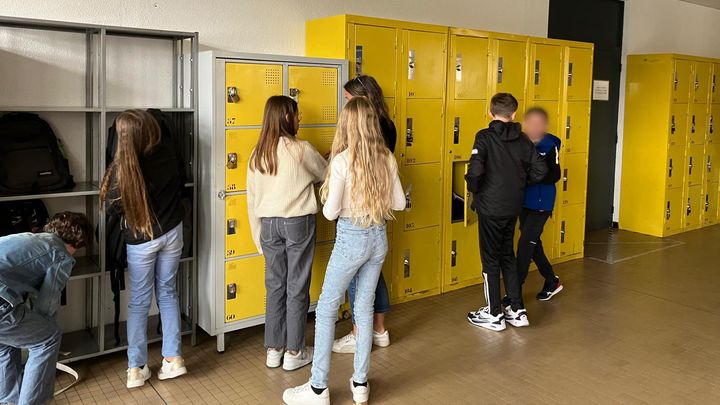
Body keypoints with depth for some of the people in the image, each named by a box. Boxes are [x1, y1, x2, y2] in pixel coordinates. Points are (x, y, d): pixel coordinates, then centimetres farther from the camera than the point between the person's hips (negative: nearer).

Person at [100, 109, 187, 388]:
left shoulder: (124, 166, -23)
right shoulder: (168, 150, -12)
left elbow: (112, 207, -12)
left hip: (141, 239, -3)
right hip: (172, 231, 3)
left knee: (139, 301, 10)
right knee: (167, 292, 16)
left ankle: (136, 368, 14)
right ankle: (173, 358, 16)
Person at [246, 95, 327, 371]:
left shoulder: (258, 154, 3)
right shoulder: (302, 150, -10)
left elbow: (252, 198, 6)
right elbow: (326, 175, 7)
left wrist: (259, 236, 15)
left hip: (268, 224, 4)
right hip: (298, 223, -4)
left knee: (275, 286, 13)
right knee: (297, 287, 5)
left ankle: (273, 350, 20)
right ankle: (294, 352, 14)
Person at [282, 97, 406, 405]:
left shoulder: (342, 160, -17)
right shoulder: (387, 158, -1)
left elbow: (330, 212, -15)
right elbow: (399, 203, 5)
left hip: (351, 239, -6)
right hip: (379, 237, 6)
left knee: (326, 309, 6)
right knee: (365, 308, 15)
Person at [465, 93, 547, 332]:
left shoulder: (485, 137, -13)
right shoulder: (523, 140, 3)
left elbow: (475, 171, -25)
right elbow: (540, 171, 2)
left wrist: (474, 190, -7)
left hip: (490, 207, -5)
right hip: (513, 207, 5)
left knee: (491, 259, 7)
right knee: (507, 256, 18)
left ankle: (494, 315, 16)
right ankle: (517, 311, 23)